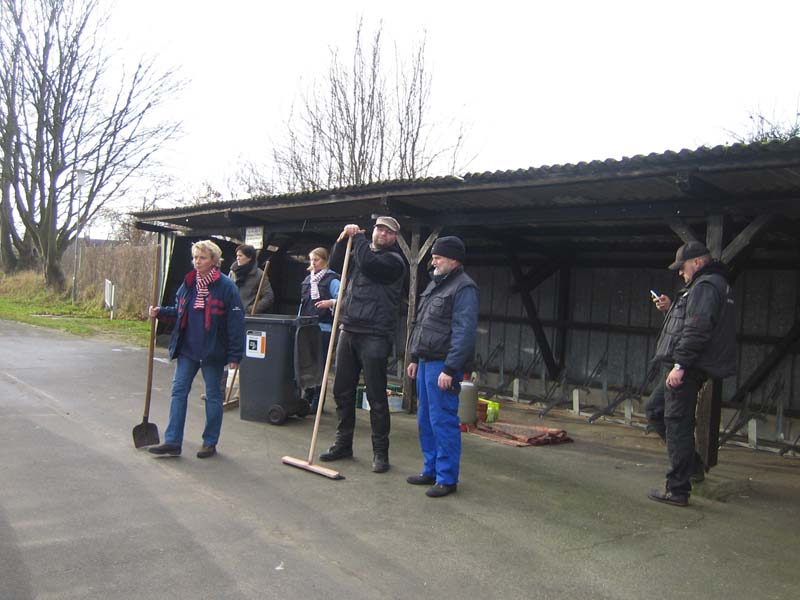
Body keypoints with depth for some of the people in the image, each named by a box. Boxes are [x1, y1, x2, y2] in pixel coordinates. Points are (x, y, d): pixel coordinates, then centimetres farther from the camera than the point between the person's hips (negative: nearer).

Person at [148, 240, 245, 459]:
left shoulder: (226, 286, -11)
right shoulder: (188, 284, 7)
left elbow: (236, 322, -13)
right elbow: (178, 312, 20)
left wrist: (235, 355, -16)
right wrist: (161, 312, 0)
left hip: (213, 352, -5)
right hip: (187, 350, 6)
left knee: (213, 396, 7)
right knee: (178, 391, 3)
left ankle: (210, 443, 18)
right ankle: (172, 442, 9)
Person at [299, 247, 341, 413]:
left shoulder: (332, 280, -5)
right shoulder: (308, 279, 17)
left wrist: (331, 302, -30)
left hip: (323, 328, -7)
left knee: (320, 365, -4)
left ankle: (317, 403, 2)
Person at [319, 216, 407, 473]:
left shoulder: (393, 260, -4)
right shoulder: (360, 253, 19)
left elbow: (368, 262, -20)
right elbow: (336, 265, 14)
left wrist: (357, 237, -4)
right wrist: (343, 239, 1)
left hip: (374, 336, -7)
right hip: (348, 331, 7)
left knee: (376, 396, -2)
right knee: (342, 391, 13)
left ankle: (380, 452, 9)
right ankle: (343, 444, 26)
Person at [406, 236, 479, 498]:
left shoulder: (464, 288, -12)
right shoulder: (435, 284, 17)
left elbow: (464, 333, -19)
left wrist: (450, 369, -22)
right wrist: (415, 359, 20)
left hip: (443, 366, -9)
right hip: (425, 363, 10)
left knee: (443, 422, -4)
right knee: (425, 421, 15)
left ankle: (447, 478, 6)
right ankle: (431, 471, 26)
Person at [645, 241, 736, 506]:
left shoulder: (705, 286, -14)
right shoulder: (716, 284, 21)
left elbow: (697, 330, -24)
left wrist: (680, 365, -25)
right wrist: (671, 309, 11)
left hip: (687, 368, -11)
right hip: (688, 367, 11)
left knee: (677, 424, -6)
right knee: (654, 409, 20)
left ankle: (677, 490, 1)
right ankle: (690, 463, 24)